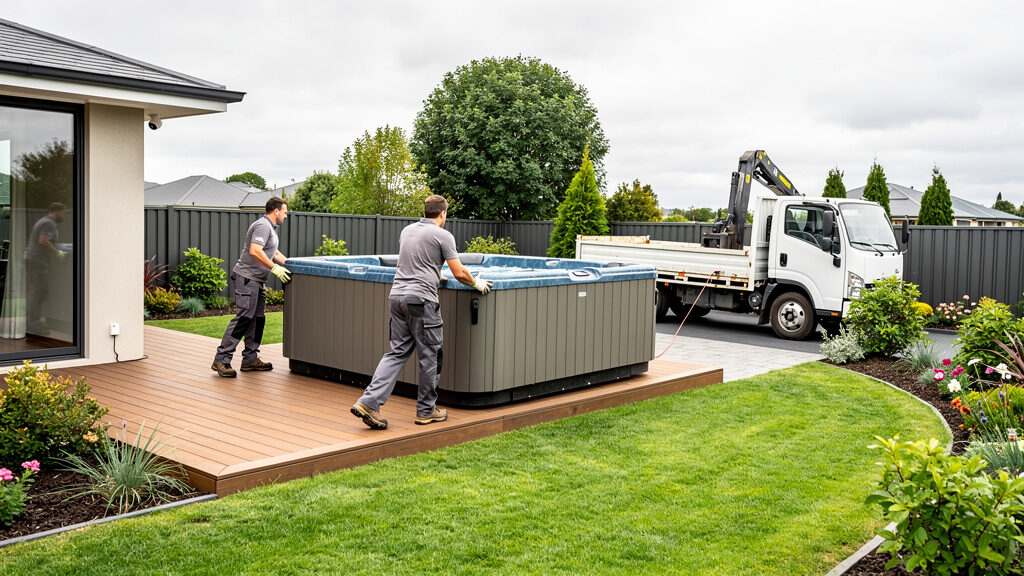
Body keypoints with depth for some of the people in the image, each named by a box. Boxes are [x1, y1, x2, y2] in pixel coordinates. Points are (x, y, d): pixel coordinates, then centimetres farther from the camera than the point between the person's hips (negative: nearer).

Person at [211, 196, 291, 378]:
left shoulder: (271, 228, 22)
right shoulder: (263, 226, -12)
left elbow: (274, 253, 31)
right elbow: (255, 251, -25)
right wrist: (275, 269, -23)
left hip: (257, 281, 11)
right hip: (247, 277, -11)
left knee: (257, 319, 10)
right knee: (244, 317, -15)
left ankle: (250, 358, 15)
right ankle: (221, 359, -14)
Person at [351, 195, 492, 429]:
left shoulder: (407, 231, 17)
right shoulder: (443, 236, -5)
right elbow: (459, 273, -6)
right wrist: (477, 284, 13)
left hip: (398, 295, 7)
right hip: (420, 298, -7)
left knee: (397, 352, 9)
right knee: (430, 355, 6)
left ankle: (369, 402, -2)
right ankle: (426, 410, 16)